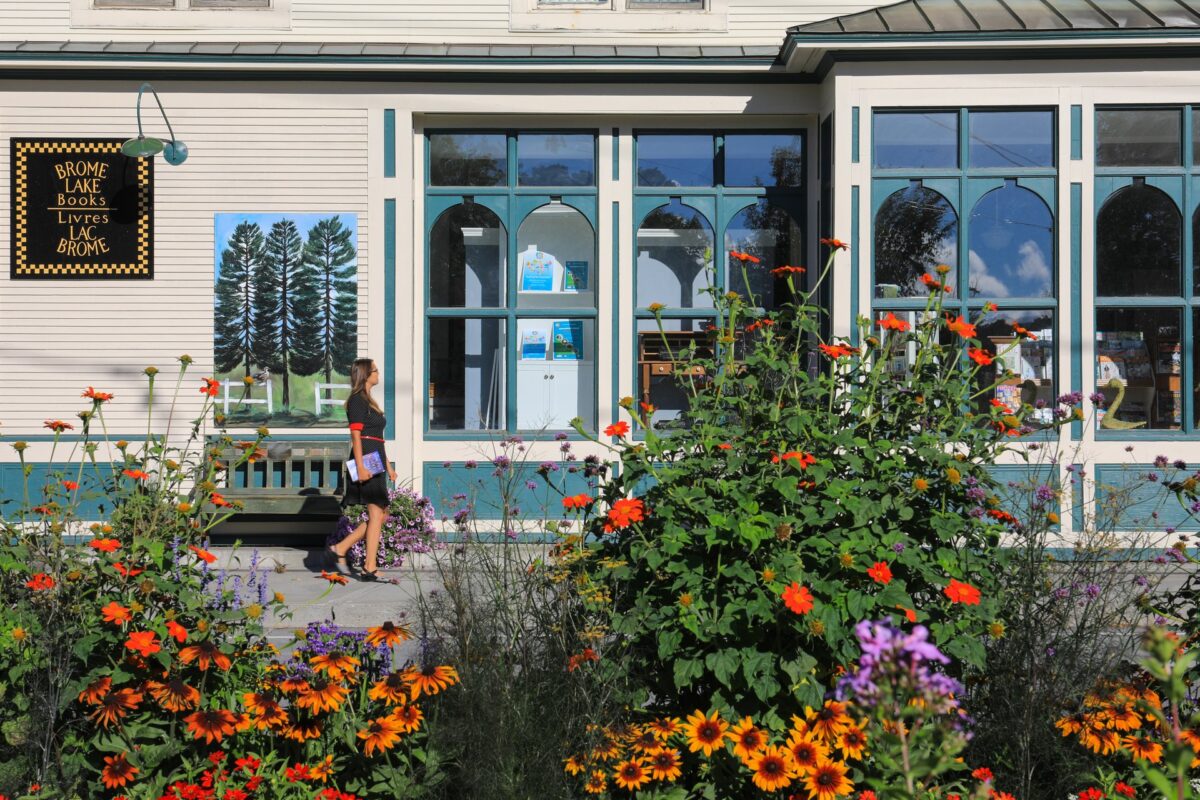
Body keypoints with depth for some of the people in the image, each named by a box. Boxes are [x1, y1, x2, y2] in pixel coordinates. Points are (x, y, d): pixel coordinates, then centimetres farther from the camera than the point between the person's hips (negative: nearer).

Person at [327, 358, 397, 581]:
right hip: (365, 461, -10)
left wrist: (388, 466, 23)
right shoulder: (358, 400, -8)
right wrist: (360, 466, -23)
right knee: (376, 514, -10)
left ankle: (340, 548, 12)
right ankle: (369, 569, -7)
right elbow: (356, 435, -16)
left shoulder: (369, 401, 22)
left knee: (380, 515, 8)